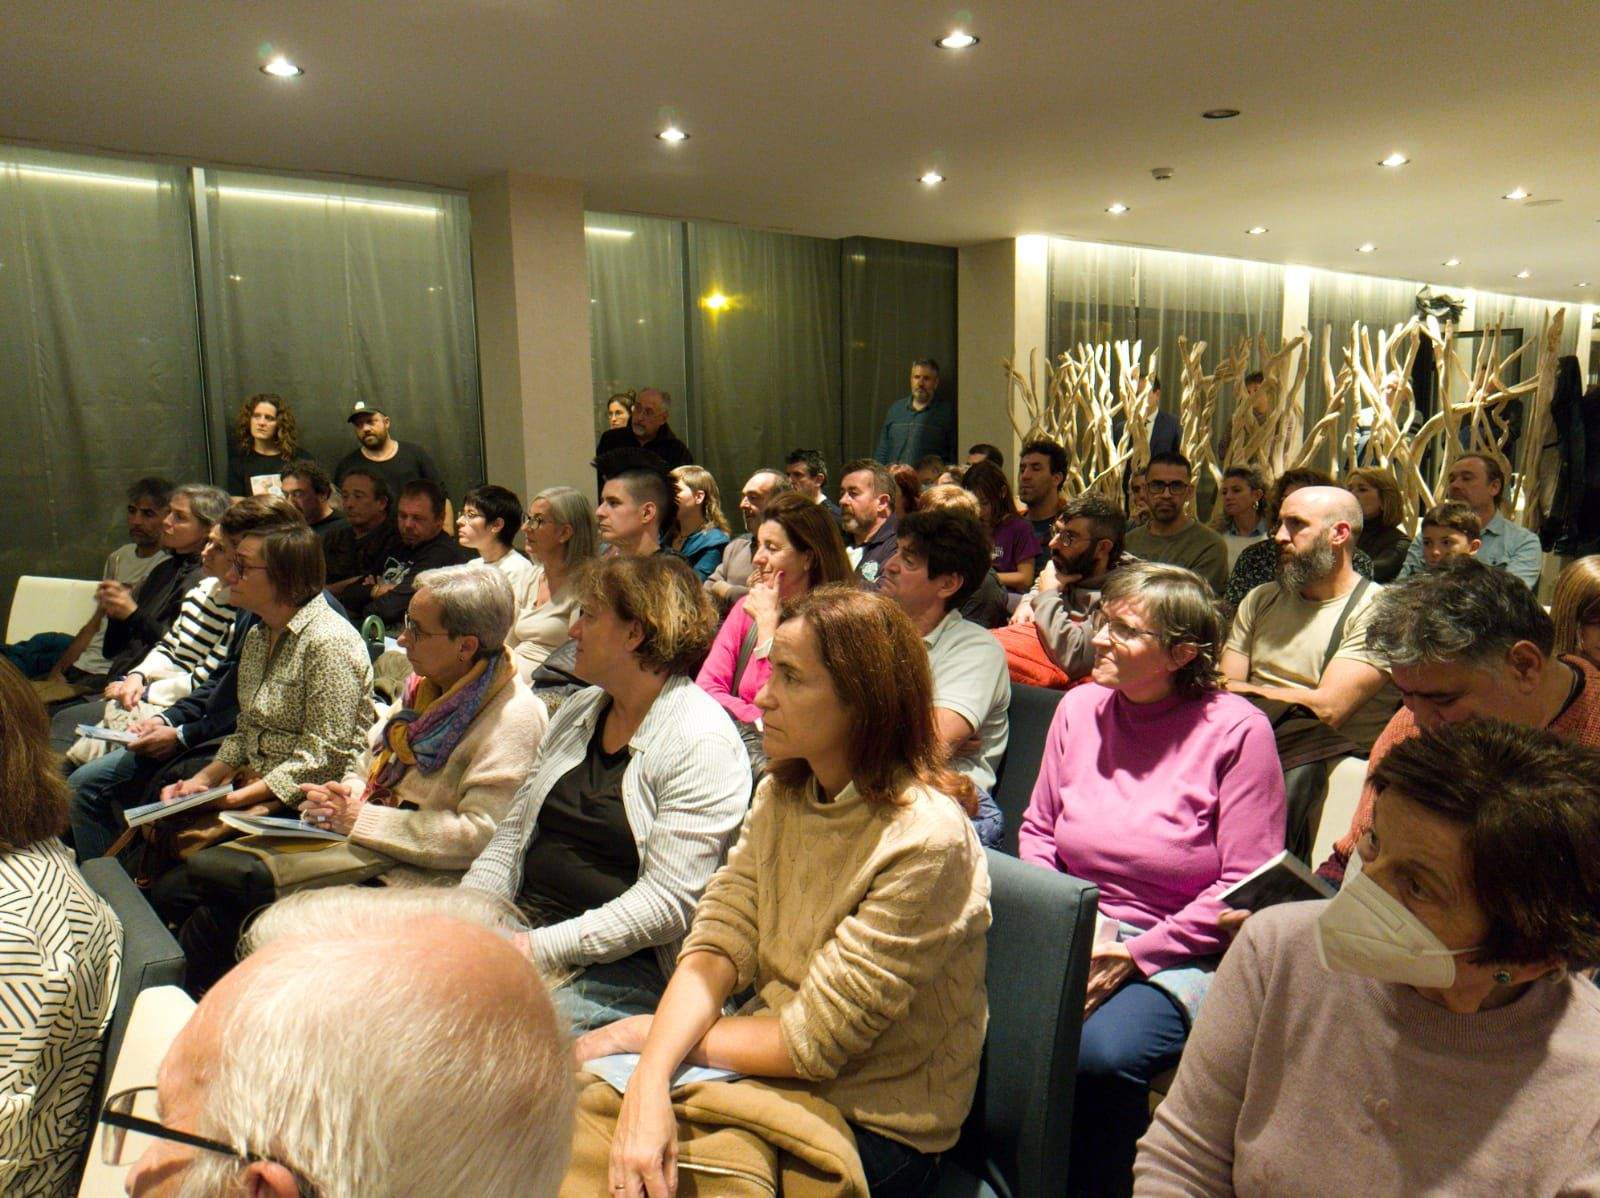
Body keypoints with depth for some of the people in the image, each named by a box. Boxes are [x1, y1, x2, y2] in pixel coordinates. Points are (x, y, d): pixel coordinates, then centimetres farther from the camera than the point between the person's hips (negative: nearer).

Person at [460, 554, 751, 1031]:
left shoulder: (703, 745, -13)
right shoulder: (577, 711, 14)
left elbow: (667, 902, -18)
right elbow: (511, 835, 16)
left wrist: (541, 948, -21)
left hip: (623, 967, -7)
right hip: (517, 927, 8)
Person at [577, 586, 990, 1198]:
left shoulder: (925, 838, -24)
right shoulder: (781, 794, 0)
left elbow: (813, 1040, -21)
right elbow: (717, 946, -7)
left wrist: (646, 1034, -12)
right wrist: (649, 1082, -24)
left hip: (873, 1126, -6)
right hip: (772, 1062, 6)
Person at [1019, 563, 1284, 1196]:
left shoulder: (1236, 731, -8)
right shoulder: (1079, 707, 6)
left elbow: (1245, 886, -9)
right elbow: (1037, 829, 14)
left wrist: (1135, 955, -15)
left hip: (1179, 954, -3)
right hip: (1075, 931, 4)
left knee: (1102, 1052, -31)